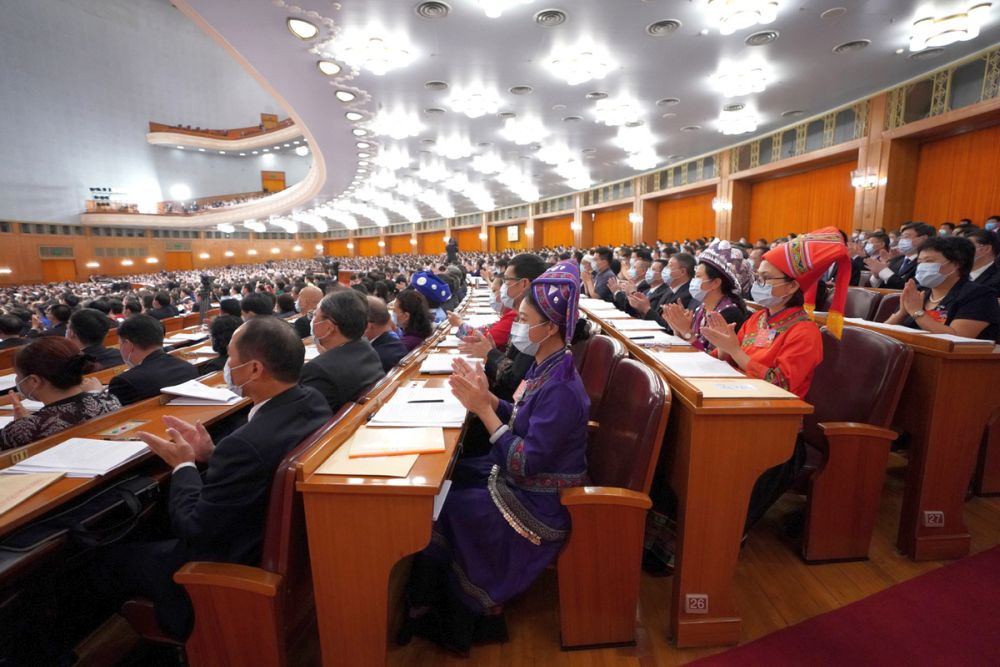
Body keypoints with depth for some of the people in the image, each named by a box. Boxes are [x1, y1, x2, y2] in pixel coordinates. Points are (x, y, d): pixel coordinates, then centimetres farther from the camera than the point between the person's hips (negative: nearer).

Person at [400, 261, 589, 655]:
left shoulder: (561, 389, -29)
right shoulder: (546, 367, 0)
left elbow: (525, 464, -29)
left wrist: (483, 409, -26)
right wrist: (485, 397, -7)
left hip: (538, 503, -9)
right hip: (519, 479, 9)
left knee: (434, 512, -3)